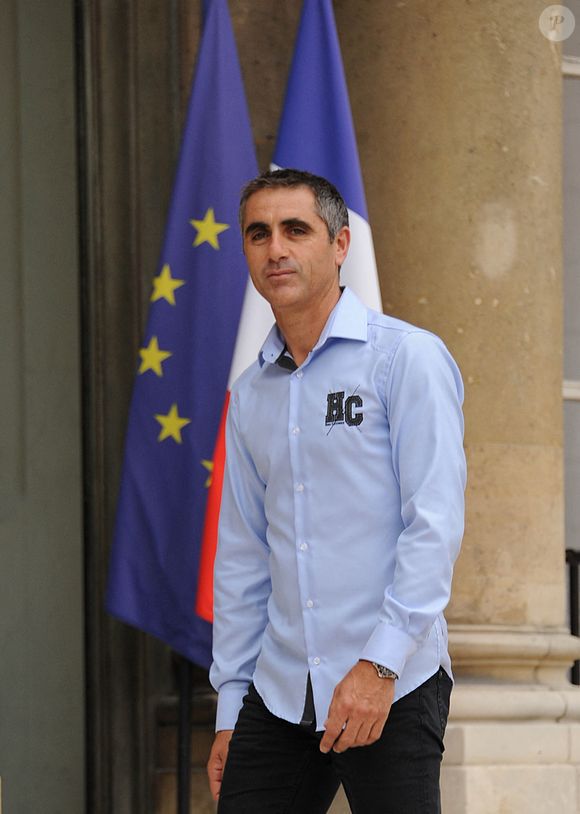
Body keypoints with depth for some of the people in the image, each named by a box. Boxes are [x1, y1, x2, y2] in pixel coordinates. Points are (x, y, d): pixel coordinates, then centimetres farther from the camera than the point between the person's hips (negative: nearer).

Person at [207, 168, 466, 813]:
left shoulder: (407, 357, -3)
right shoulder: (250, 393, 15)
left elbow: (435, 523, -10)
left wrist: (380, 663, -18)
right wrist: (230, 708, 13)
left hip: (392, 687, -5)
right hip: (278, 690, 5)